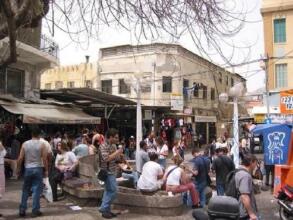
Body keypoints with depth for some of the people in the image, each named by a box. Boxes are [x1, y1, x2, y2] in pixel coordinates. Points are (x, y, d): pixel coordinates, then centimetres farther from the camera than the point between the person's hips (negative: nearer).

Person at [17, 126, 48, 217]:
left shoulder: (25, 144, 0)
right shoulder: (41, 144, -6)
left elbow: (20, 158, -1)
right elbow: (44, 159, -9)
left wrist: (18, 168, 12)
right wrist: (46, 170, 0)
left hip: (27, 169, 2)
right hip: (38, 169, -2)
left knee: (25, 190, 13)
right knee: (36, 190, 3)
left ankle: (22, 210, 16)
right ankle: (35, 211, 6)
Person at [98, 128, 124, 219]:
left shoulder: (113, 145, 11)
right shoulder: (103, 146, -16)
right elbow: (106, 158, -28)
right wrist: (117, 152, -22)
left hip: (112, 171, 9)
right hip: (107, 172, -9)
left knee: (108, 191, 13)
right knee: (113, 191, -8)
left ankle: (106, 210, 21)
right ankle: (104, 209, 2)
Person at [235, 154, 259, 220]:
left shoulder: (238, 173, 12)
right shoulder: (245, 175, -20)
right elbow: (244, 196, -28)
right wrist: (251, 213, -23)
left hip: (240, 213, 10)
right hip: (246, 214, -10)